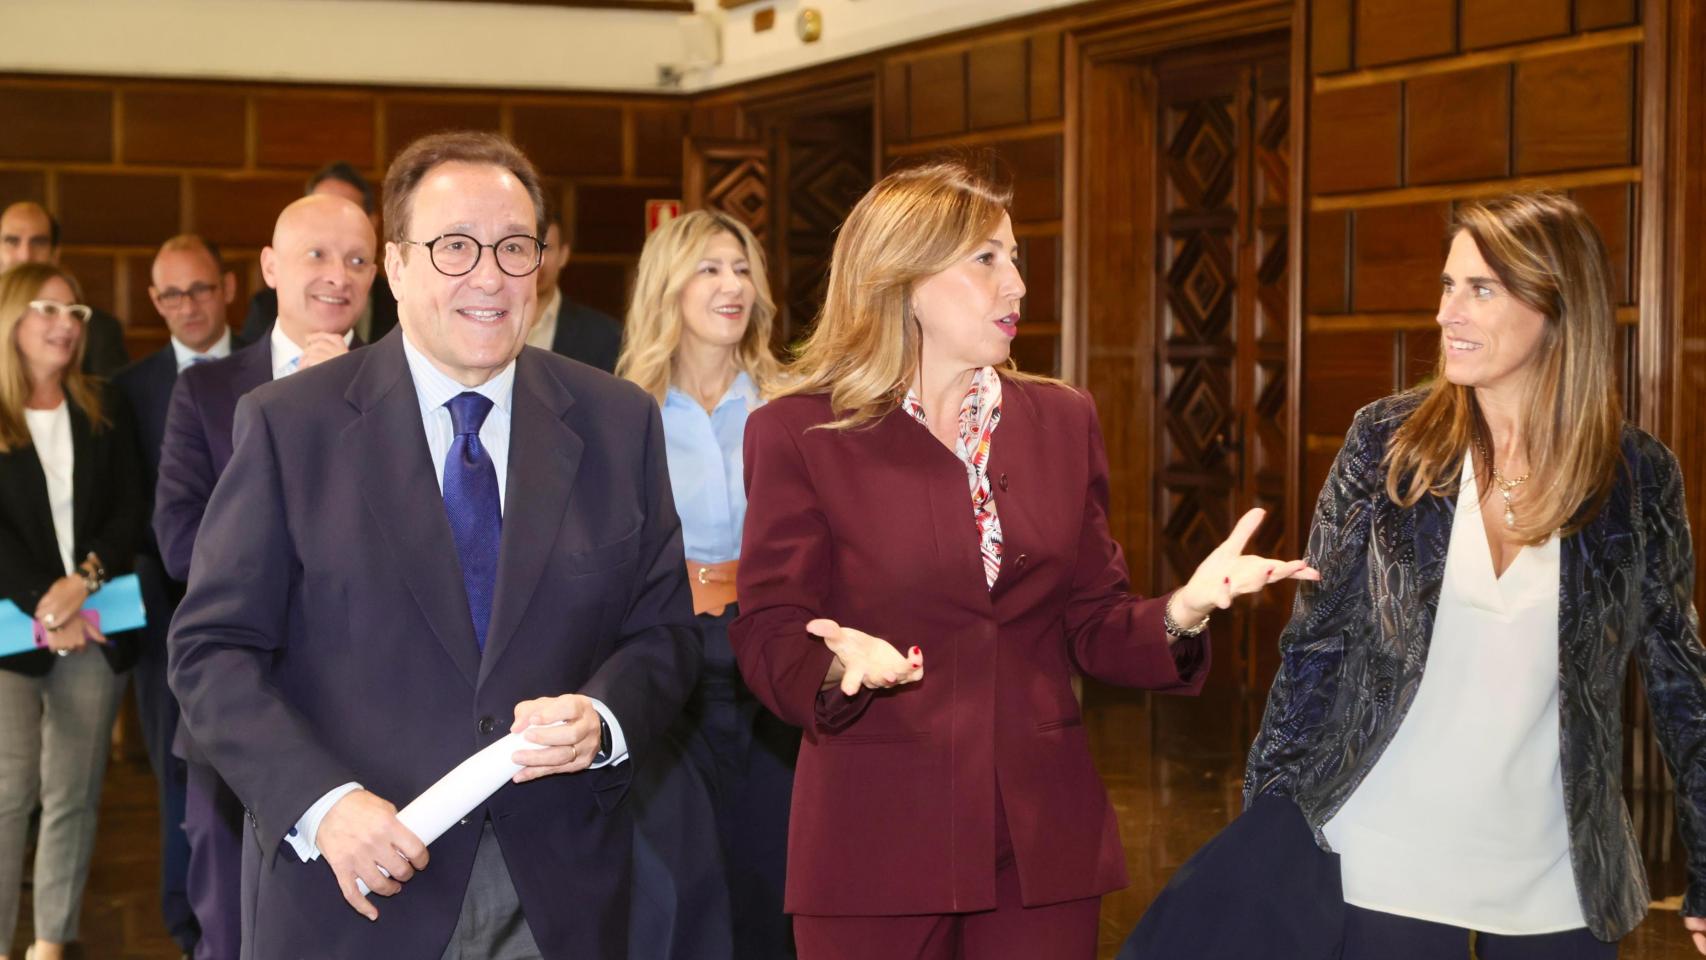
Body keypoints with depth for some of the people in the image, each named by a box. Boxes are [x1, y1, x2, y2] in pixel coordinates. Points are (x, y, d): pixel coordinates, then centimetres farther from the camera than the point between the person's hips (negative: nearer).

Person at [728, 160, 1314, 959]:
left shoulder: (1062, 421, 10)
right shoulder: (797, 433, -2)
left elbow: (1092, 623, 10)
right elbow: (769, 637, -4)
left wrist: (1180, 613, -10)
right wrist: (845, 663, -26)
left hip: (1046, 836, 3)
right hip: (879, 832, -3)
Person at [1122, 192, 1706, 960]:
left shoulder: (1639, 477, -3)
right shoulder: (1387, 441, -4)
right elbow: (1315, 639, 0)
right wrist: (1268, 821, -3)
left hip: (1557, 875, 0)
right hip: (1384, 862, 0)